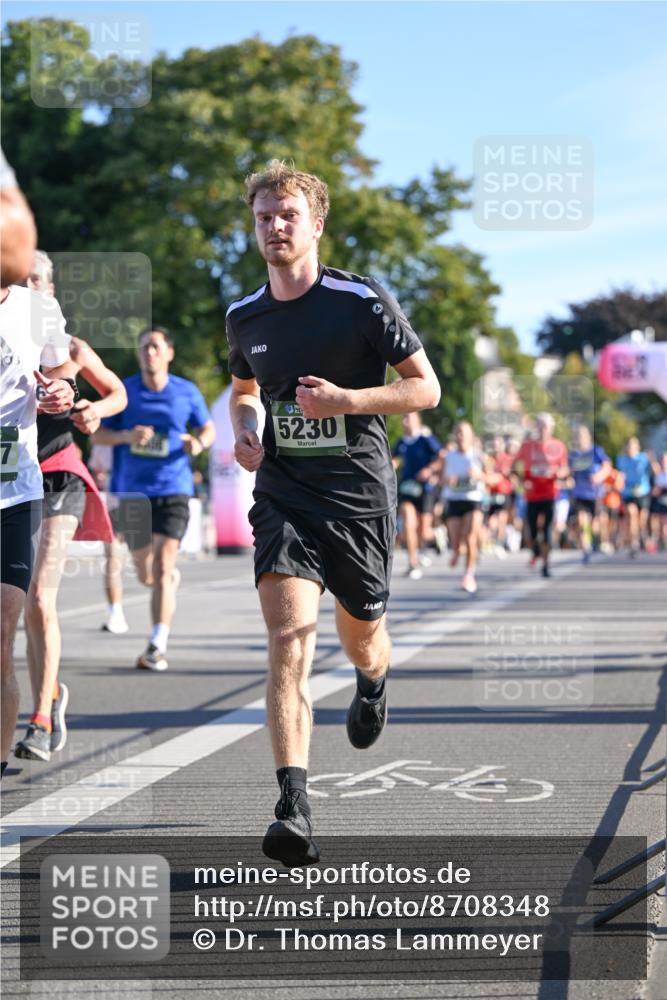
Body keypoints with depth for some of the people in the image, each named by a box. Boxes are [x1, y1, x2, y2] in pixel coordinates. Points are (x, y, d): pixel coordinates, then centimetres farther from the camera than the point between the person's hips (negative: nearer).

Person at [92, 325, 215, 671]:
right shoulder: (124, 391, 2)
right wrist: (127, 436, -16)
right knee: (146, 574, 13)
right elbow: (97, 434, 5)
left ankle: (156, 647, -20)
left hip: (174, 489, -2)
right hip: (134, 491, 2)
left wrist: (199, 442, -10)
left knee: (161, 565, -17)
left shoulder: (187, 393, 1)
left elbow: (208, 429, 14)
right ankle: (173, 577, 51)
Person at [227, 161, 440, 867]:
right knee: (289, 640, -18)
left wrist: (345, 399, -17)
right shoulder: (244, 318, 6)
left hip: (359, 494, -1)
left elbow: (426, 389, -3)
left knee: (359, 633, 15)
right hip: (283, 497, 2)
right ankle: (294, 812, -26)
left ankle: (373, 684, 57)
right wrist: (245, 430, 3)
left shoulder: (363, 303, -7)